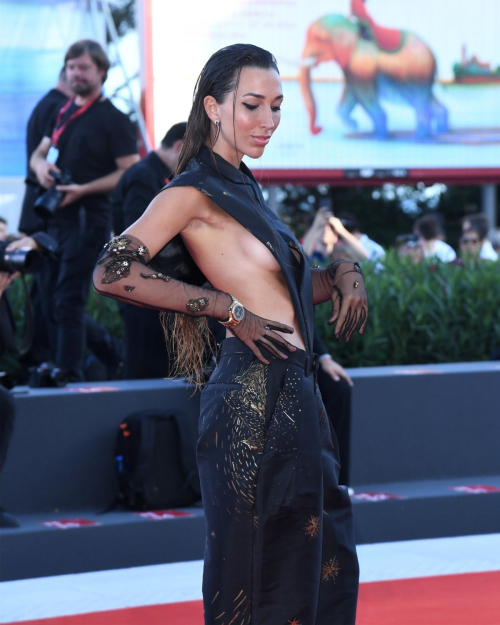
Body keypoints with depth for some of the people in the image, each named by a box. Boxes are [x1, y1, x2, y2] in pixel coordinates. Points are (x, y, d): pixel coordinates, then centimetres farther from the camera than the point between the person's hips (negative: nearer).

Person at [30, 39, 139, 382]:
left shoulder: (114, 119, -5)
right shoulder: (63, 114, 17)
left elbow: (130, 173, -11)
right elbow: (39, 153, 24)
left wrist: (83, 190, -21)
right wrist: (41, 165, -1)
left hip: (86, 221, -8)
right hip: (54, 221, 8)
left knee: (69, 303, -12)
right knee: (50, 303, 10)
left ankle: (70, 378, -10)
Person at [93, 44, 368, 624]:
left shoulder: (242, 187, 17)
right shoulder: (194, 192, -9)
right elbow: (111, 273, -20)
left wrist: (340, 274, 7)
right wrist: (228, 309, -18)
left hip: (292, 396, 9)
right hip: (255, 399, -9)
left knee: (322, 562, 14)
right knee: (259, 564, -2)